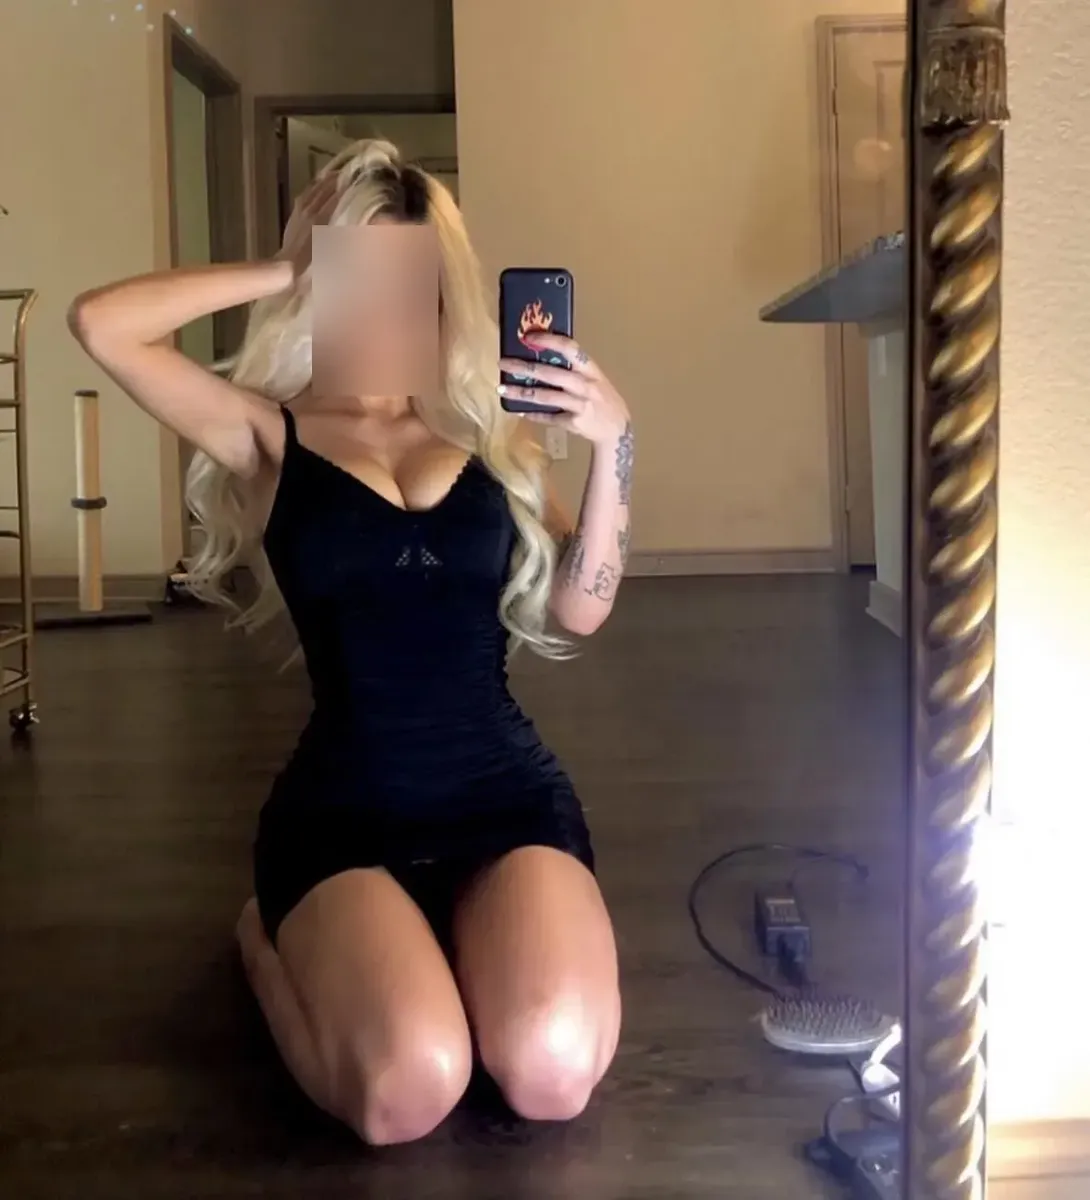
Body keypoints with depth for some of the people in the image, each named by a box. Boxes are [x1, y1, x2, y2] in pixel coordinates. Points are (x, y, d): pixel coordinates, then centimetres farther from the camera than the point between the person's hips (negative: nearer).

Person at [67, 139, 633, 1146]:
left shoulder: (491, 431, 10)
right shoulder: (273, 435, 3)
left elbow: (580, 611, 3)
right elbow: (100, 326, -10)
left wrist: (612, 442, -9)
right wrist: (291, 271, -4)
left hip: (507, 792, 2)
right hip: (343, 809, -1)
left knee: (552, 1077, -23)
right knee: (411, 1091, -24)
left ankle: (450, 941, 13)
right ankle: (275, 938, 11)